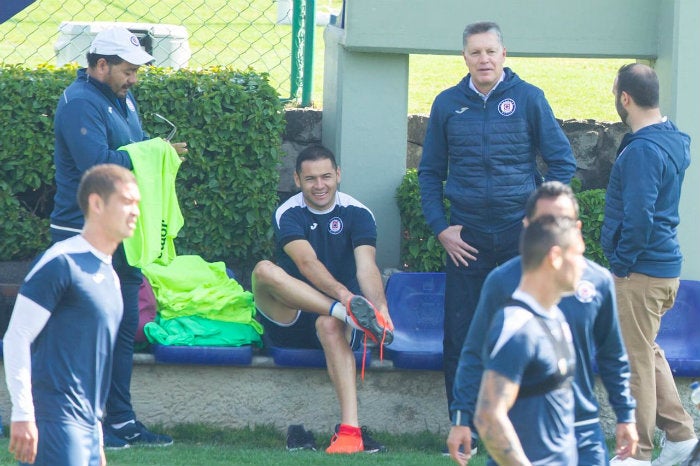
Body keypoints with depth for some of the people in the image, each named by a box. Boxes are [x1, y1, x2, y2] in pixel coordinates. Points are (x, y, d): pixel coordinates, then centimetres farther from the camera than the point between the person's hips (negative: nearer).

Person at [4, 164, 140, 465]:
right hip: (55, 420, -9)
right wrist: (23, 415, -18)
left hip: (86, 426, 9)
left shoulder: (110, 277, 18)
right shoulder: (61, 263, -9)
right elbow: (17, 338, -12)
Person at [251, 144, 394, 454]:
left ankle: (350, 430, -53)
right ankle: (351, 312, -46)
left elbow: (366, 266, -16)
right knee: (264, 270, -28)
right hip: (288, 321, 0)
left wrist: (380, 306, -38)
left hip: (330, 316, 0)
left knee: (330, 325, -38)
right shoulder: (288, 214, -2)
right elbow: (306, 263, -21)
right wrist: (341, 293, -41)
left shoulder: (357, 214, 1)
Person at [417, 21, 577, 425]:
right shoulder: (448, 104, 5)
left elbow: (563, 162, 3)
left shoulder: (528, 99, -1)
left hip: (520, 235, -2)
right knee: (460, 334, 0)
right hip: (466, 238, 2)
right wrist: (440, 227, 2)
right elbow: (430, 172, 12)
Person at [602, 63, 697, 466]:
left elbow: (639, 217, -25)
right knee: (648, 352, 21)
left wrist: (622, 264, -15)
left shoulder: (643, 150, -21)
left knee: (636, 361, -2)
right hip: (665, 266, 10)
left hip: (641, 271, -10)